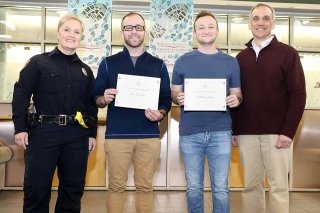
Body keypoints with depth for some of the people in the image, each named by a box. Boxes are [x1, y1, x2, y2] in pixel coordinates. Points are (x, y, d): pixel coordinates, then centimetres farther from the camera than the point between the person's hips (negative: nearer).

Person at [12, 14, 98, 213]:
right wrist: (20, 127, -9)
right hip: (44, 131, -3)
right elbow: (21, 94, -1)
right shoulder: (38, 62, 3)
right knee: (36, 187, 2)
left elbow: (91, 105, 15)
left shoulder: (85, 70, 14)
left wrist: (92, 134, 9)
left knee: (73, 187, 10)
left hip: (77, 135, 4)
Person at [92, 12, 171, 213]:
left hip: (149, 136, 1)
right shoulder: (108, 63, 8)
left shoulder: (159, 65, 10)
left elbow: (167, 99, 8)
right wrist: (105, 99, -15)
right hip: (117, 135, 0)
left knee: (145, 187, 8)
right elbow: (96, 98, 7)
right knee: (116, 186, 6)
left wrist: (160, 114, -13)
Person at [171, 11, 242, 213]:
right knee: (194, 187, 11)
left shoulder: (231, 62, 8)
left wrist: (236, 100, -11)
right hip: (190, 132, 0)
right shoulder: (183, 61, 6)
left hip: (220, 132, 0)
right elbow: (174, 92, 10)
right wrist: (178, 98, -13)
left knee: (221, 188, 5)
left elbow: (237, 93, 12)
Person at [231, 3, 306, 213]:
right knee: (251, 185, 9)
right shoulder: (241, 57, 12)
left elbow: (298, 94, -4)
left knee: (279, 185, 3)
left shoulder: (288, 53, 1)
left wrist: (288, 131, -11)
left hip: (277, 132, -3)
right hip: (246, 133, 3)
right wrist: (234, 129, 5)